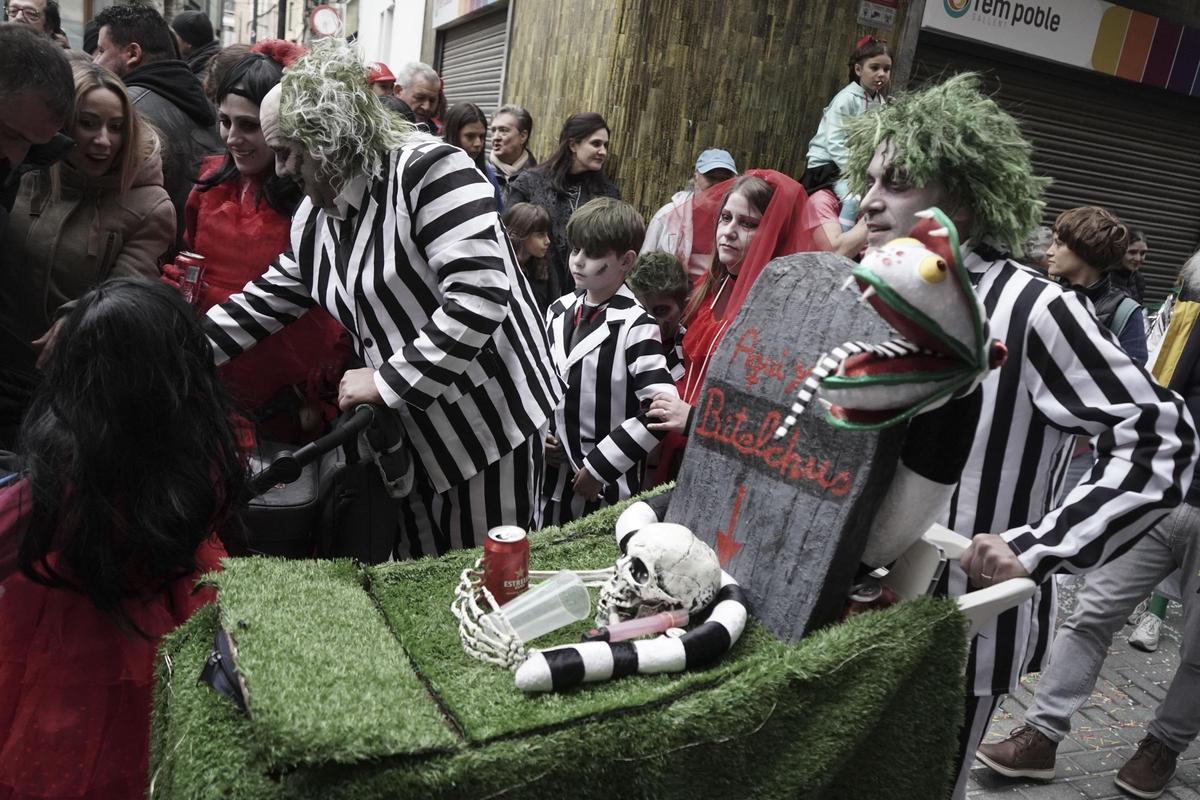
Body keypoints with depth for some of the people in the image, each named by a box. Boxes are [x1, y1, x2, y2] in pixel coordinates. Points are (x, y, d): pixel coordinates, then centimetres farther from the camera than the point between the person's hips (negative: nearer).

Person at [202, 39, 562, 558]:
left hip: (490, 417, -7)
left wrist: (387, 381, -21)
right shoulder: (312, 219, 8)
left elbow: (479, 296, -28)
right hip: (409, 431, 8)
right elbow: (263, 304, 18)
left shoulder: (428, 169, -19)